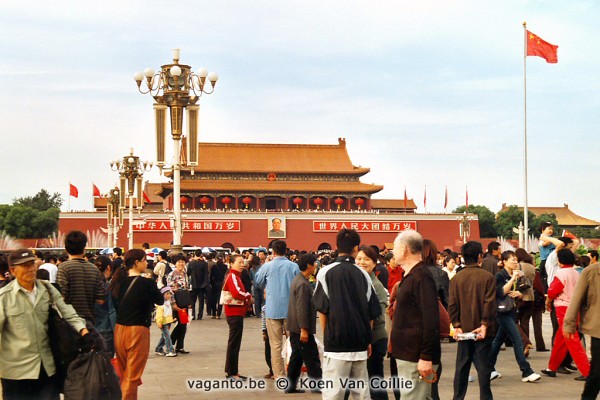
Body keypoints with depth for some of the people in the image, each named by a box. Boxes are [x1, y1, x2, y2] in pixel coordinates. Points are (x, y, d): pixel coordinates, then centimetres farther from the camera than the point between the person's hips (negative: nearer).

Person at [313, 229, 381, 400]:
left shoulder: (326, 272, -4)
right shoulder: (362, 274, 3)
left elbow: (322, 309, -4)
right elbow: (372, 312, 5)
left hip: (336, 342, -3)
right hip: (360, 343, 4)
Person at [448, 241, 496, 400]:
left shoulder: (456, 278, 0)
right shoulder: (488, 277, -8)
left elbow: (452, 304, -2)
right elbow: (490, 303, -13)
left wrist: (456, 325, 0)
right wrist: (485, 324, -11)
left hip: (464, 330, 3)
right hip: (482, 331, -3)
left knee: (462, 366, 11)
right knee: (483, 366, 2)